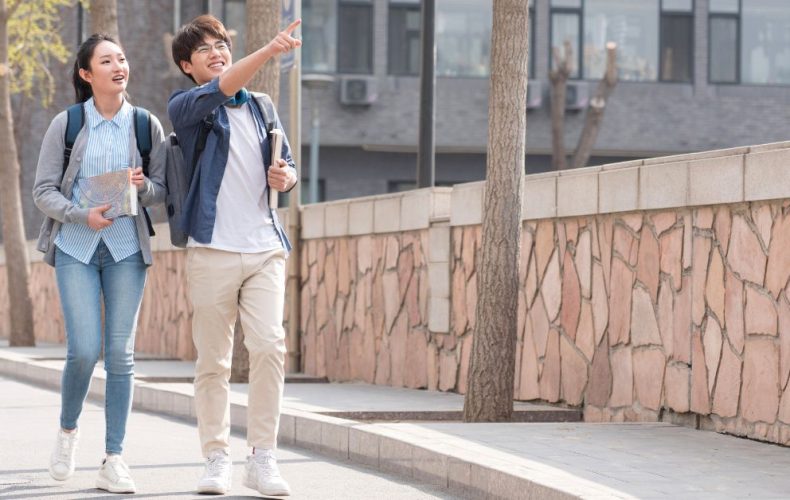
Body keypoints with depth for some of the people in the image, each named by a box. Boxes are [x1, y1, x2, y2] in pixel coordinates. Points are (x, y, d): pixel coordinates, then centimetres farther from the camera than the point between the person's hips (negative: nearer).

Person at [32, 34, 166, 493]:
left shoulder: (147, 125, 4)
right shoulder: (66, 125, 0)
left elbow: (164, 190, 9)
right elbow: (43, 190, 0)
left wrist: (145, 187, -14)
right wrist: (83, 216, -16)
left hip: (127, 248, 2)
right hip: (76, 248, -2)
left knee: (121, 351, -1)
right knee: (84, 349, -11)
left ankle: (114, 460, 3)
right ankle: (68, 430, 18)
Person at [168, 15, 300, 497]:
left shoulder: (260, 107, 17)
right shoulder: (184, 107, 2)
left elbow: (288, 166, 25)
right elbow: (220, 88, -19)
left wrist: (287, 177, 0)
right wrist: (270, 50, -33)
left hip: (265, 248, 3)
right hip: (212, 251, -3)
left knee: (269, 345, -11)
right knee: (213, 361, 1)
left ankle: (263, 457, -6)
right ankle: (217, 458, 10)